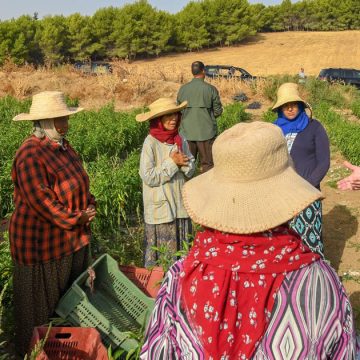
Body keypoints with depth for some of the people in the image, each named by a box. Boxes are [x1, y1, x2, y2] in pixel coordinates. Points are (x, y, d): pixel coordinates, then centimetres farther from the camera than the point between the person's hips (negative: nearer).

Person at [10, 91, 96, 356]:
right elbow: (40, 200, -25)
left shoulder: (62, 146, 7)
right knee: (41, 302, 9)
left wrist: (89, 207, 0)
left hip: (73, 237, 9)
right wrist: (74, 219, -20)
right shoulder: (31, 155, -22)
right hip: (42, 242, -9)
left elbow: (79, 183, 16)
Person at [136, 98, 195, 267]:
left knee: (183, 251, 16)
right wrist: (172, 163, -16)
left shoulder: (181, 140, 3)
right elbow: (149, 177, -18)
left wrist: (182, 162, -15)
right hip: (160, 209, -5)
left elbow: (191, 170, 5)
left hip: (181, 206, 6)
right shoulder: (150, 143, -14)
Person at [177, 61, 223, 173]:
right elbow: (218, 111, -4)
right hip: (206, 132, -3)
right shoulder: (211, 89, -9)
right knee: (207, 163, 7)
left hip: (187, 131, 3)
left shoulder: (183, 89, -1)